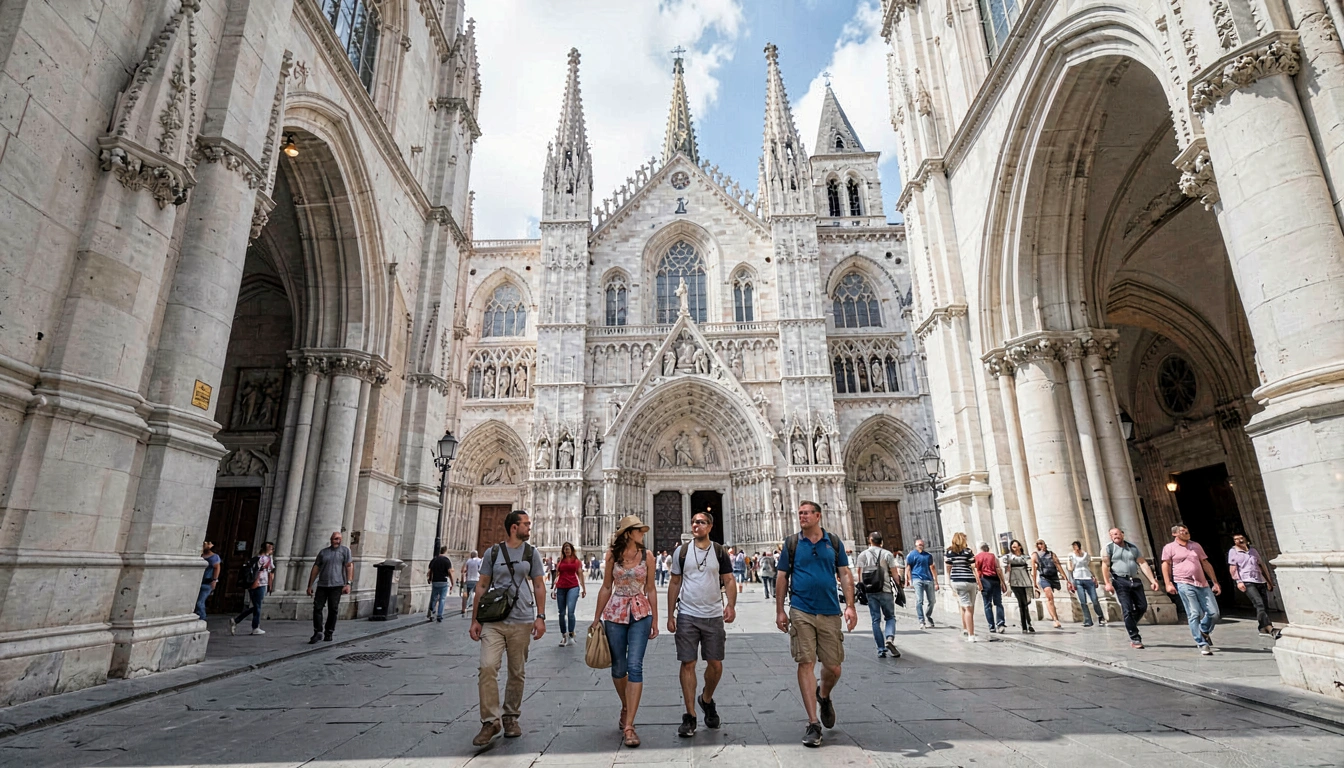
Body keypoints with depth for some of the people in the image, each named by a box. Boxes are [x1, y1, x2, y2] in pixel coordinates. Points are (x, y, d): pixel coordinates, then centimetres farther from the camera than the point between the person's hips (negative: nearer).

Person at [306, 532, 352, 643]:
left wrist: (348, 583, -12)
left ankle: (328, 633, 12)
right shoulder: (323, 552, 12)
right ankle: (318, 632, 5)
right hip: (322, 585, 3)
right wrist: (310, 585, 8)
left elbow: (349, 566, -3)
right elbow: (315, 568, 13)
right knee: (317, 608, -4)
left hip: (337, 585, -2)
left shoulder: (345, 550, 4)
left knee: (333, 610, 1)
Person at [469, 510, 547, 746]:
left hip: (522, 622, 1)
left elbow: (539, 586, 6)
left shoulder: (532, 553, 5)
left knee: (517, 672, 8)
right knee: (487, 667, -13)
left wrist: (540, 617, -2)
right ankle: (490, 721, 1)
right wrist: (475, 620, 4)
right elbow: (482, 586, 7)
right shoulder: (492, 553, 4)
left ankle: (511, 718, 26)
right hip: (493, 621, -1)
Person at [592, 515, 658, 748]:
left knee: (635, 666, -10)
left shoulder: (647, 555, -1)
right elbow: (606, 588, 7)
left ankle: (628, 725, -4)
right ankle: (626, 707, 37)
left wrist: (655, 620, 5)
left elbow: (651, 589, 5)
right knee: (618, 667, 11)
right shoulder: (612, 555, 0)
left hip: (640, 614, -1)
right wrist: (597, 618, 8)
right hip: (615, 614, 1)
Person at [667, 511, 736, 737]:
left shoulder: (720, 552, 2)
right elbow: (674, 583, 6)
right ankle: (690, 716, 12)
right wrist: (670, 615, 3)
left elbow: (729, 582, 1)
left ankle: (706, 699, 34)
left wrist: (731, 605, -17)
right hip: (687, 616, 0)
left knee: (715, 664, 7)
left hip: (713, 616, 1)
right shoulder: (681, 551, 2)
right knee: (688, 664, 1)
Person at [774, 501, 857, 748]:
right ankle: (813, 723, 6)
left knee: (833, 667, 7)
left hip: (830, 612, 2)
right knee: (806, 663, -3)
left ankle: (824, 696, 40)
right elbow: (781, 577, 3)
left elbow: (845, 574, 6)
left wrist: (850, 605, -4)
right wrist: (780, 611, -1)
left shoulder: (833, 542, 5)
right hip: (801, 612, -1)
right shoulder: (792, 543, 2)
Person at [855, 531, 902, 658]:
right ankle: (889, 639, -13)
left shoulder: (863, 555, 4)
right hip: (885, 591, -1)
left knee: (876, 620, 8)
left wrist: (862, 589, 7)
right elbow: (895, 574, -3)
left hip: (870, 592, 1)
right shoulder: (887, 554, -1)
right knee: (890, 617, 12)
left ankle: (881, 649, 6)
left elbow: (860, 574, 0)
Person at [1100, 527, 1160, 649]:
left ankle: (1129, 624, 30)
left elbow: (1143, 564, 9)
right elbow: (1105, 566, -7)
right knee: (1128, 610, -6)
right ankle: (1135, 639, -1)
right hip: (1120, 581, -4)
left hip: (1135, 580, 5)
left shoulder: (1133, 547, 15)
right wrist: (1107, 583, -16)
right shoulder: (1109, 548, 1)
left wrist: (1152, 580, -1)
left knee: (1142, 607, 3)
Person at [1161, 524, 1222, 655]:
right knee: (1194, 614, -7)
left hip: (1202, 584, 5)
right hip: (1184, 584, -5)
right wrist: (1168, 583, -11)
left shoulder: (1196, 545, 17)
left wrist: (1215, 582, 14)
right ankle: (1202, 644, 0)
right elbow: (1165, 565, -1)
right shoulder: (1169, 547, 3)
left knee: (1214, 613, 1)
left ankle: (1204, 632, 30)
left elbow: (1206, 564, 19)